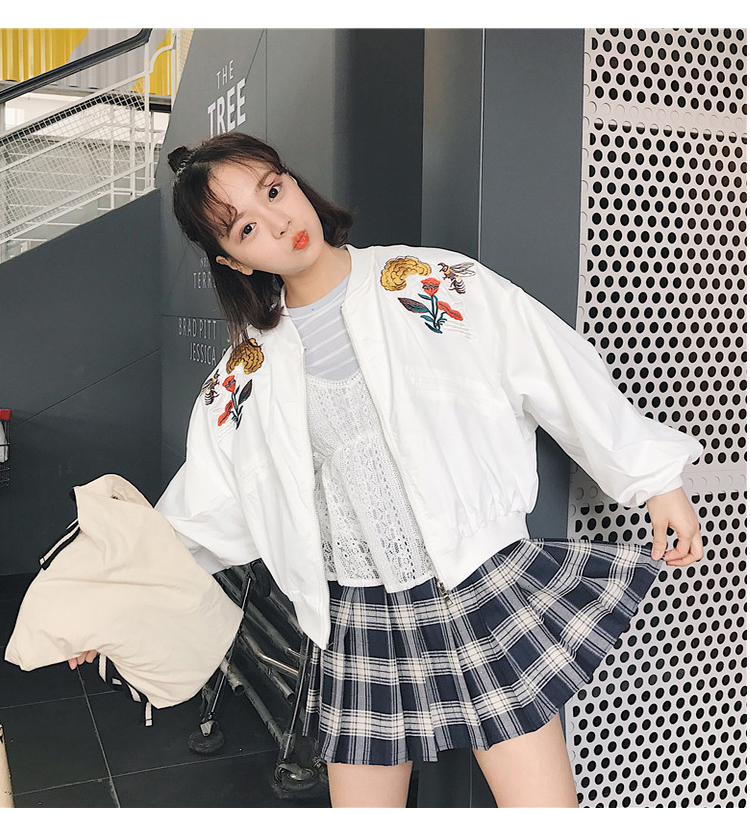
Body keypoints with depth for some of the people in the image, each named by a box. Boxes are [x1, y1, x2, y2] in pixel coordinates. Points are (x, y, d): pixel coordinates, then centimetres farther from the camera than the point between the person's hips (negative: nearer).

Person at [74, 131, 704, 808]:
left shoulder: (438, 284, -5)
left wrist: (656, 478, 2)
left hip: (482, 581, -2)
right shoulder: (248, 374, 4)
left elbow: (564, 377, -1)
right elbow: (199, 518, 11)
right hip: (359, 618, 3)